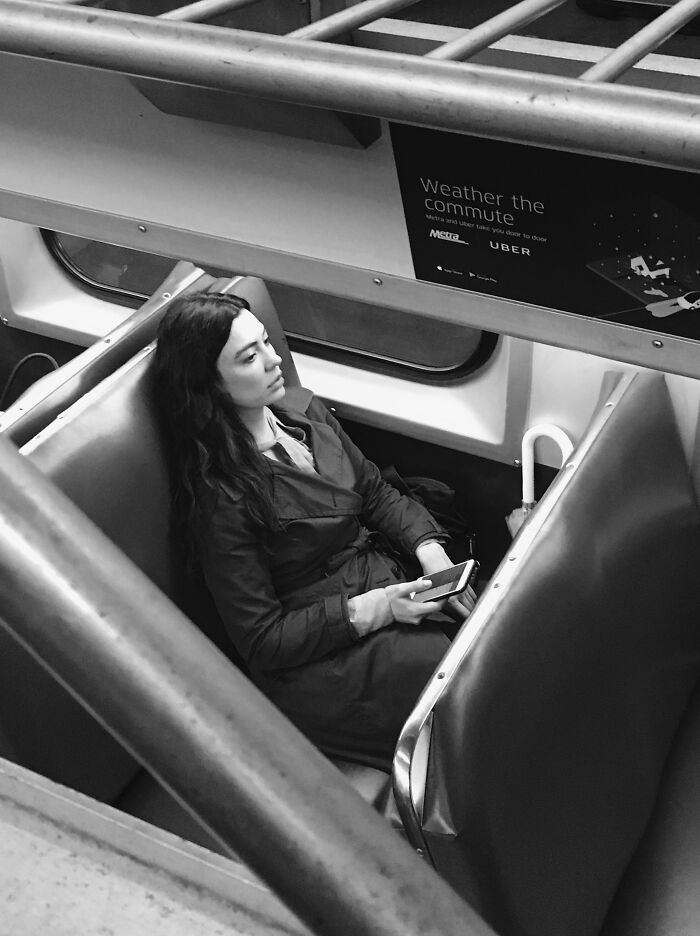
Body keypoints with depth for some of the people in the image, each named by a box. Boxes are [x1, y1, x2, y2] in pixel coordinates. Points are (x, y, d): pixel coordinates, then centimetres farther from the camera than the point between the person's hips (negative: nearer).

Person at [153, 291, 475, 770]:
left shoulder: (303, 409, 2)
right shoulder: (222, 498, -20)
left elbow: (375, 491, 13)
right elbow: (261, 641, -16)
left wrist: (429, 549, -5)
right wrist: (371, 610, -23)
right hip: (316, 658, -7)